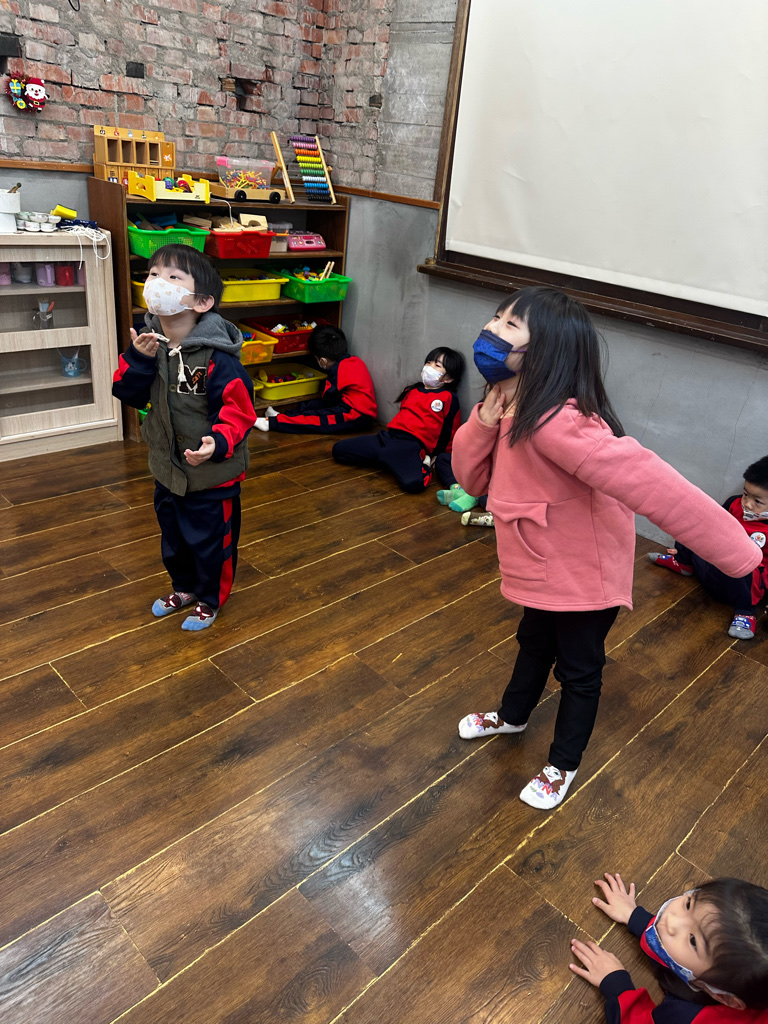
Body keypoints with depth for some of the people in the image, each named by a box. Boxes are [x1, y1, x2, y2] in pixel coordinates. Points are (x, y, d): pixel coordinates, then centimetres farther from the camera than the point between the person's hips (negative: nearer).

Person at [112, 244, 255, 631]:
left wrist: (218, 441, -39)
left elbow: (238, 408, -23)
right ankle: (184, 586, 51)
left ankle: (210, 599, 38)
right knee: (172, 535, 25)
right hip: (167, 468, 7)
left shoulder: (215, 357, -25)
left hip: (212, 473, -6)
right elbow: (128, 393, -2)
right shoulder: (149, 344, -4)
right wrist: (138, 359, -19)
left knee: (211, 540, 13)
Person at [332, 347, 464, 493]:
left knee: (413, 482, -39)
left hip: (412, 444, -7)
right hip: (389, 436, 7)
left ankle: (422, 467, -2)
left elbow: (449, 431, 4)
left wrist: (437, 456, 2)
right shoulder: (412, 391, 23)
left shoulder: (449, 398, 4)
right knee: (338, 449, -1)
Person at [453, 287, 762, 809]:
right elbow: (472, 478, -2)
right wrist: (485, 420, -20)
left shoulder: (557, 424, -37)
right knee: (534, 644, 30)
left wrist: (737, 551, -43)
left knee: (578, 670, 16)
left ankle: (564, 765, 42)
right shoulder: (515, 409, -7)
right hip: (545, 571, 9)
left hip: (585, 578, -8)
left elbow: (650, 483, -42)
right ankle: (512, 716, 59)